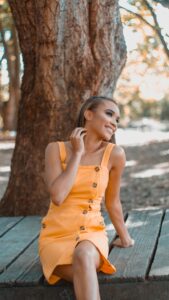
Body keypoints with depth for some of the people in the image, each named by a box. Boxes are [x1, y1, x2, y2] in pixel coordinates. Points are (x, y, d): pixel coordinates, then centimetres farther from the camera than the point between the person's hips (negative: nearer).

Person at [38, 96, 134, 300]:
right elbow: (57, 197, -17)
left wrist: (125, 238, 23)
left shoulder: (115, 154, -3)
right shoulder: (56, 149, -3)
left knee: (84, 255, -37)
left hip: (91, 234, 0)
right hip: (56, 236, 0)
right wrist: (77, 154, -11)